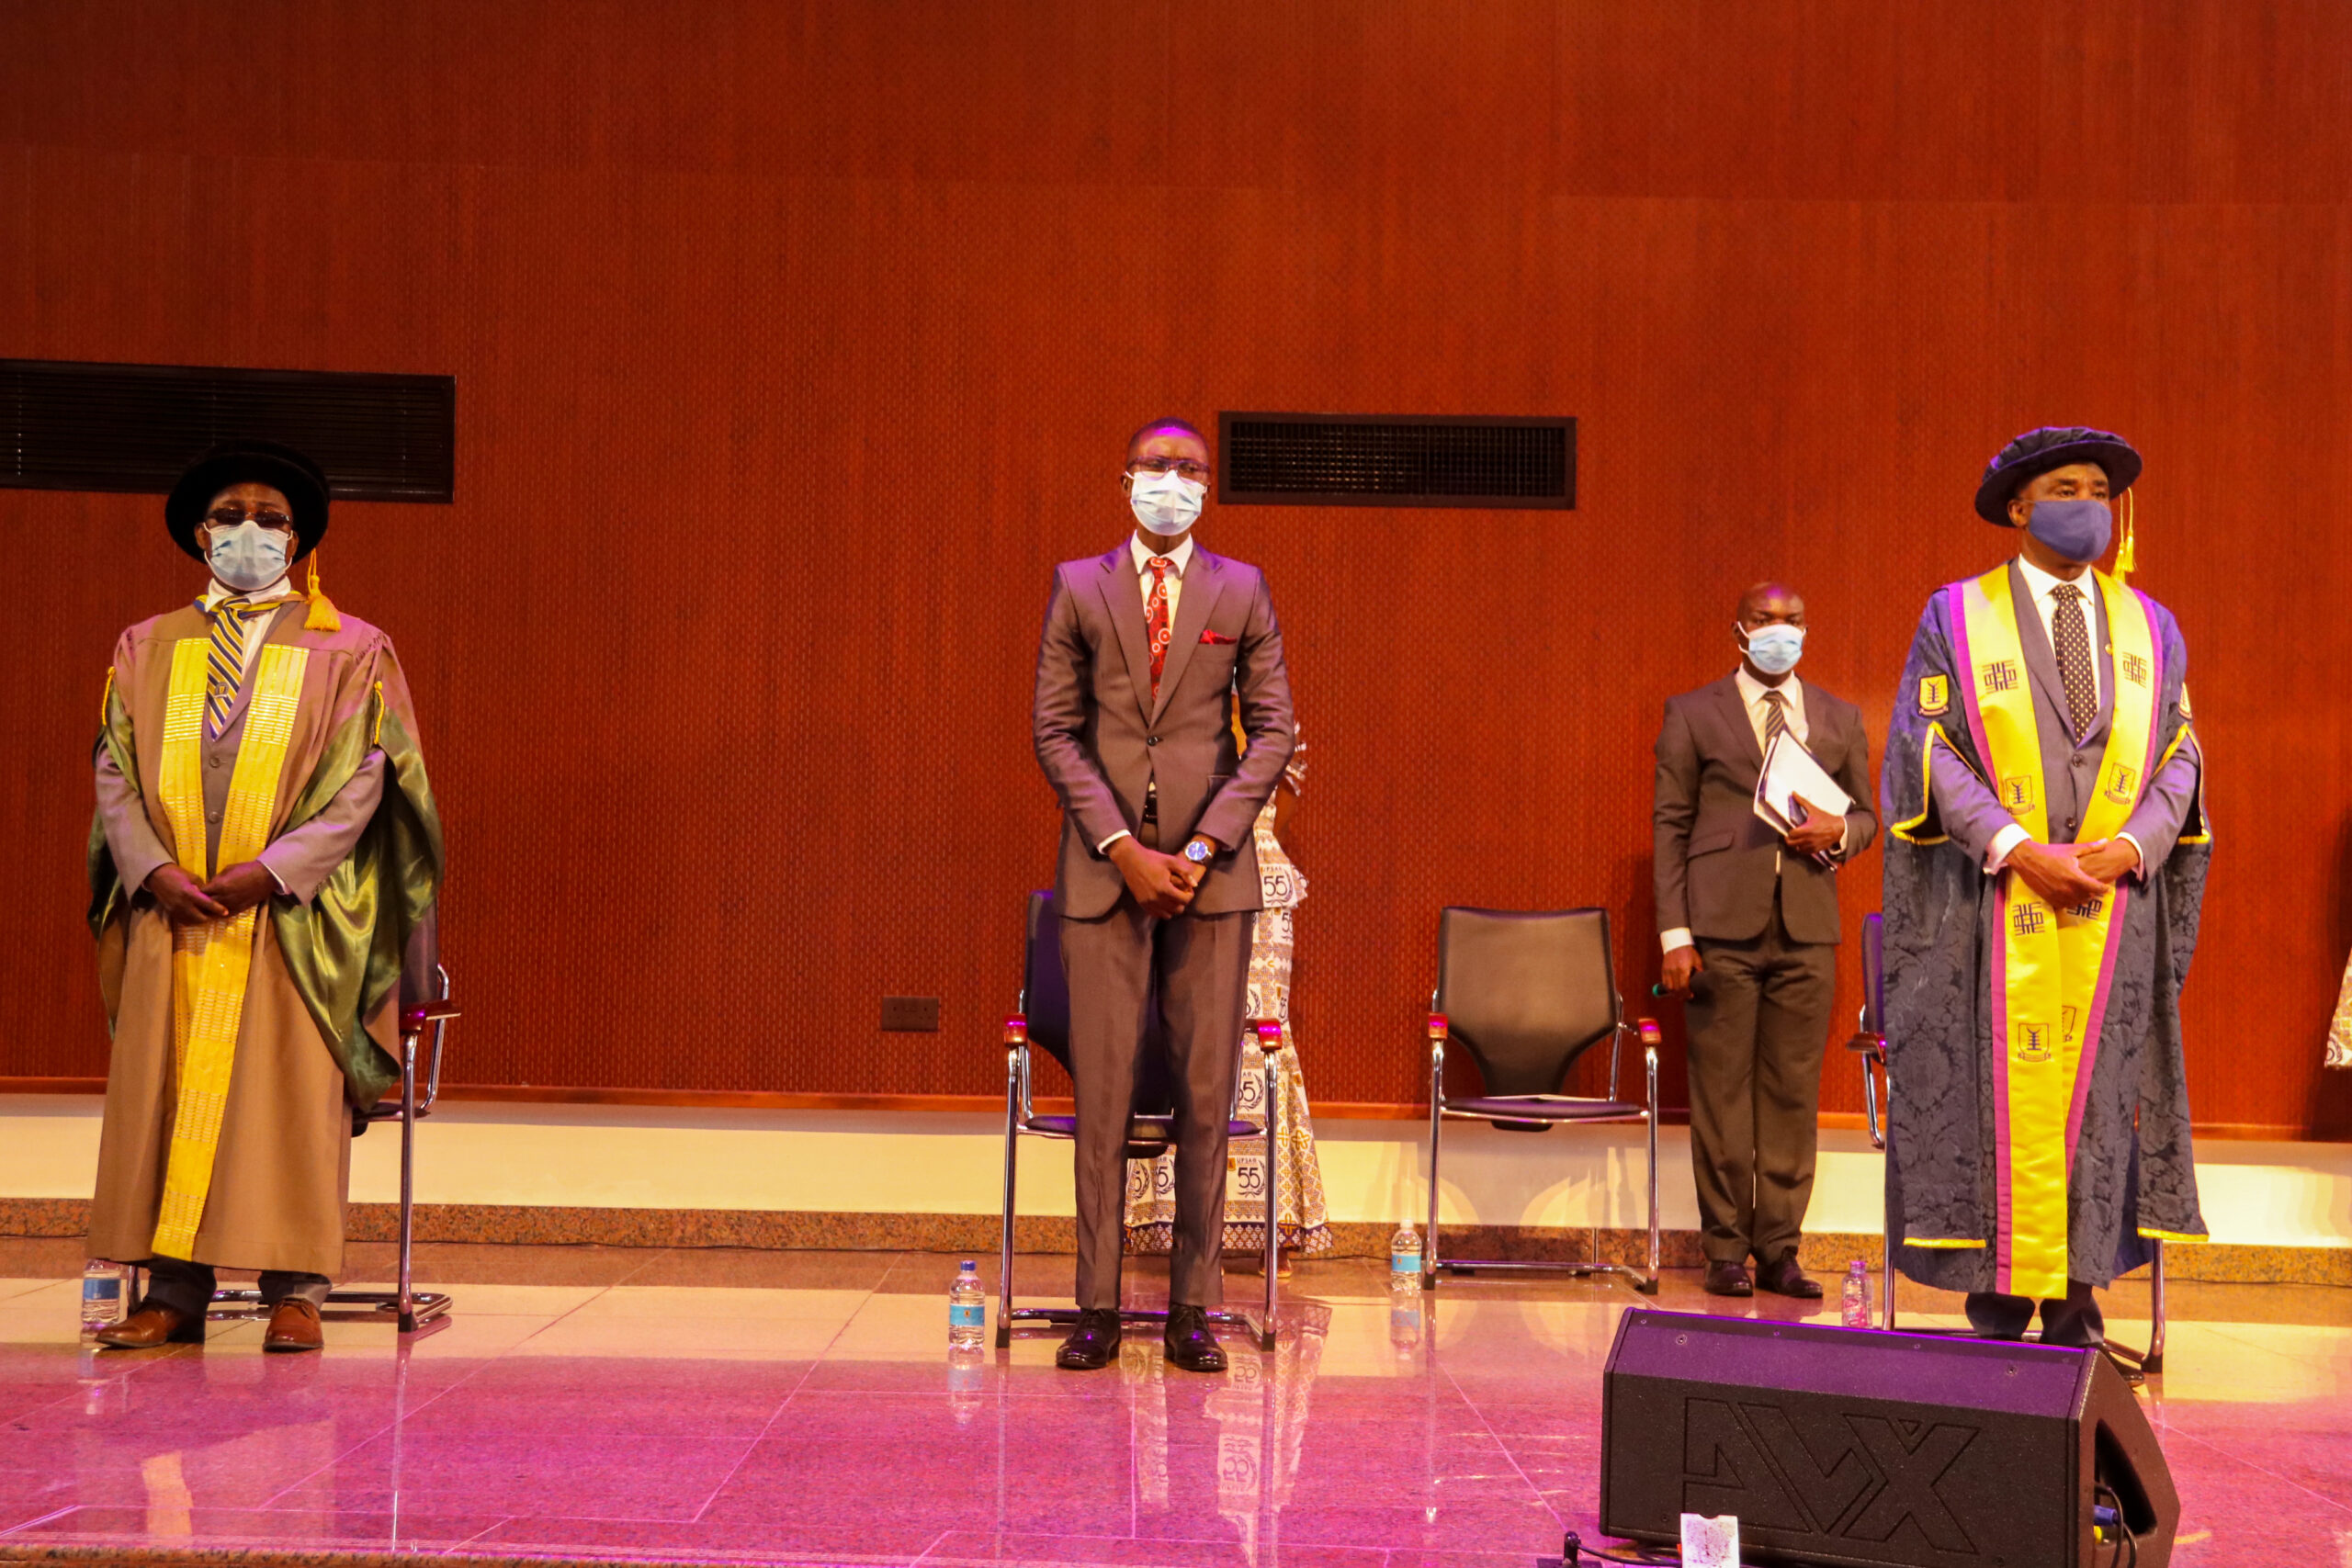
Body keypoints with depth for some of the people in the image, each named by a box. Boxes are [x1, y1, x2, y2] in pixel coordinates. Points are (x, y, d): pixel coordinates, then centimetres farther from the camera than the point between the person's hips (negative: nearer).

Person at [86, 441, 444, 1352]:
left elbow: (361, 782, -4)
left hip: (293, 921, -3)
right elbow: (115, 773, 8)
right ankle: (174, 1292, 6)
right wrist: (154, 869, -9)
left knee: (292, 1099, -5)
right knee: (166, 1096, 1)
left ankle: (295, 1292, -1)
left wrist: (271, 871, -15)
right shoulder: (148, 649, 14)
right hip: (170, 918, 3)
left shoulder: (348, 651, 5)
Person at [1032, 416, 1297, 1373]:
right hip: (1103, 867, 0)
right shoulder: (1078, 587, 7)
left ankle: (1194, 1310, 9)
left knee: (1206, 1093, 1)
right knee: (1101, 1093, 0)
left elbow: (1271, 728, 5)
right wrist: (1122, 846, -8)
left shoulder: (1241, 592, 8)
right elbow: (1055, 728, 4)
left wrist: (1204, 846, -6)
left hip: (1211, 869, 1)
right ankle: (1098, 1309, 8)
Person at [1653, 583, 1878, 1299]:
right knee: (1721, 1092, -1)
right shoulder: (1692, 715, 7)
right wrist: (1674, 933, -5)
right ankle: (1726, 1252, 8)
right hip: (1721, 927, -3)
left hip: (1807, 928, 3)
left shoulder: (1841, 720, 16)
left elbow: (1866, 815, 21)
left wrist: (1837, 832, -5)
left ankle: (1780, 1250, 11)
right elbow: (1670, 827, 3)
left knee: (1793, 1093, 3)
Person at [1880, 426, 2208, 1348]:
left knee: (2098, 1097, 3)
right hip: (1993, 905, -3)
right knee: (1997, 1100, -2)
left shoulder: (2150, 629, 13)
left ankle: (2075, 1313, 10)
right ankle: (1997, 1314, 5)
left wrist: (2133, 843, -10)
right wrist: (2018, 847, -16)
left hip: (2114, 906, 3)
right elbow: (1929, 751, -5)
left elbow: (2179, 755, 10)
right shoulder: (1956, 618, 3)